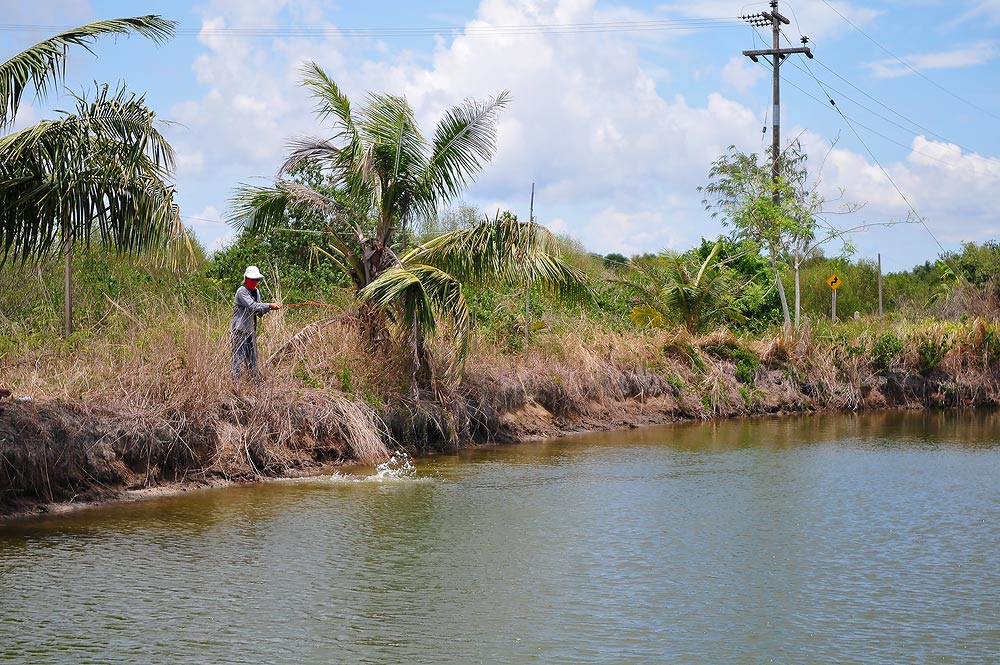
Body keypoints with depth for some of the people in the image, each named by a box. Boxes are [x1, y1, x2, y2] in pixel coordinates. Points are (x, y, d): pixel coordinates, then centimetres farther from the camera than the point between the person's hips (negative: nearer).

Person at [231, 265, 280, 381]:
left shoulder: (256, 291, 13)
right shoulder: (242, 291, -13)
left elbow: (259, 312, 13)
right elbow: (253, 306, -26)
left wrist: (268, 308, -6)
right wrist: (269, 305, -30)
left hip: (251, 330, 8)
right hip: (239, 329, -8)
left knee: (252, 358, 12)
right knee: (239, 356, -8)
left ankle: (254, 381, 17)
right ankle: (236, 381, -6)